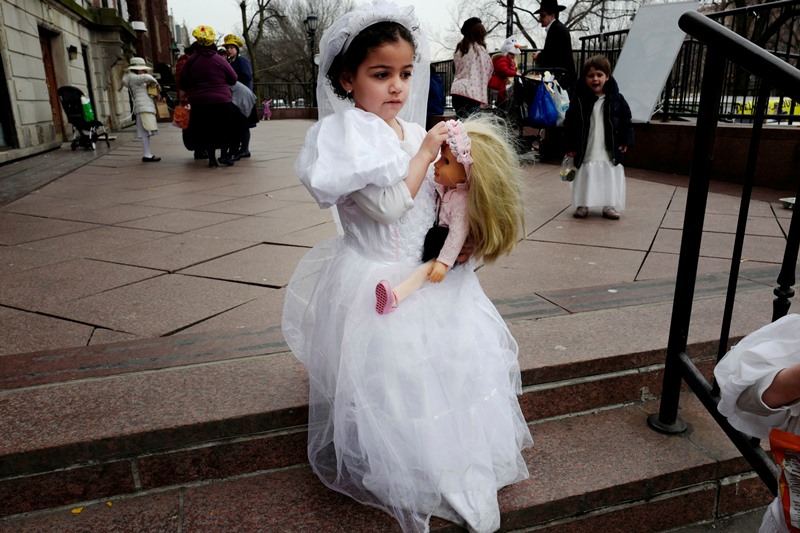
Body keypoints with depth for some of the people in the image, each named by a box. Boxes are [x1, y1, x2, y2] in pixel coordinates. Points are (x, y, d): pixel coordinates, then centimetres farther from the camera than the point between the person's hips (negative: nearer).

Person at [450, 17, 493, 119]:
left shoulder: (460, 49, 15)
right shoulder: (479, 49, -4)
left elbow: (456, 71, 16)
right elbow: (482, 76, -6)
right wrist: (483, 100, -6)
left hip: (456, 91, 7)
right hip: (471, 94, -7)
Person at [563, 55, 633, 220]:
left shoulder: (616, 98, -1)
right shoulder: (579, 100, -4)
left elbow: (626, 121, 4)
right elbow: (570, 124, -3)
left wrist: (626, 141, -2)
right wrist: (570, 146, -5)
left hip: (610, 151, 1)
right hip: (586, 150, -1)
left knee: (611, 179, 6)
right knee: (585, 177, 7)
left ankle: (610, 206, 18)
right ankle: (583, 205, 19)